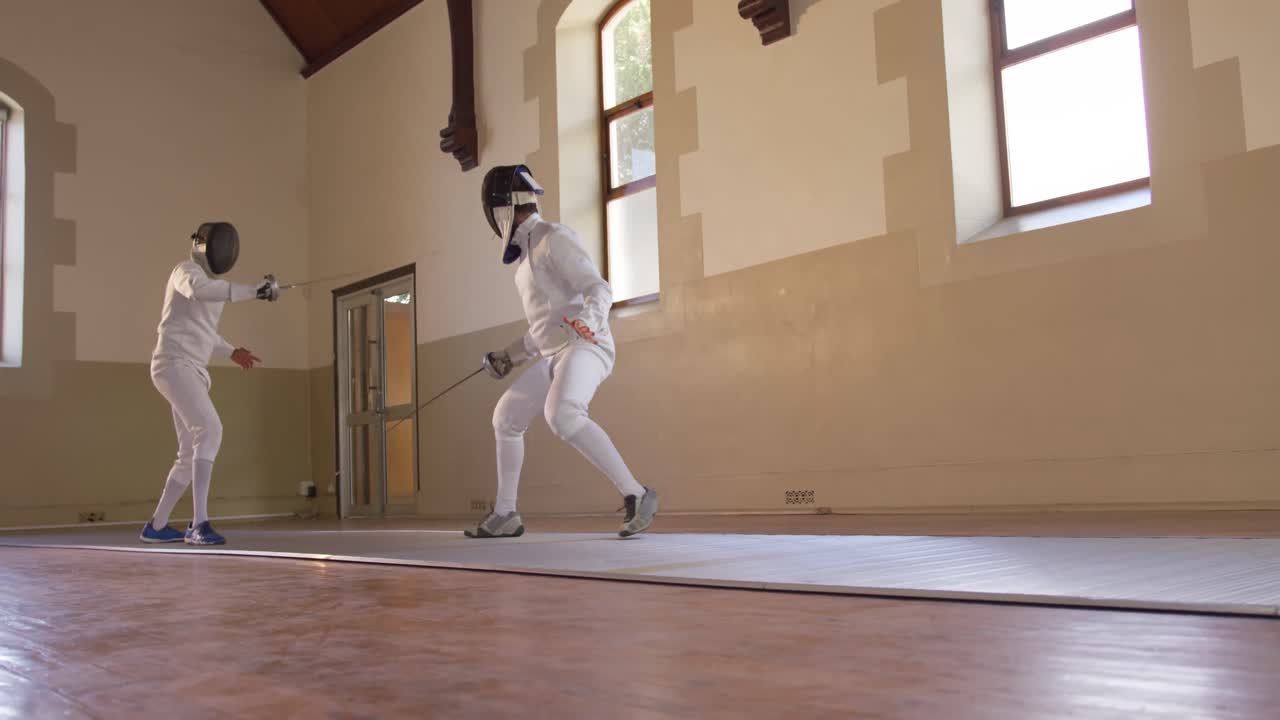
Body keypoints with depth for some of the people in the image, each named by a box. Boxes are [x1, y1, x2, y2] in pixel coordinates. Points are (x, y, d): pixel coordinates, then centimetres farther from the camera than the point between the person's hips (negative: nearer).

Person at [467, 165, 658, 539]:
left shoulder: (555, 237, -9)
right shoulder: (529, 250, 21)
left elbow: (598, 289, -20)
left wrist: (589, 321, -42)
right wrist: (510, 355, 31)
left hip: (585, 347, -10)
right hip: (558, 354, 10)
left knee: (562, 417, -36)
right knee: (505, 420, 14)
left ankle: (636, 496, -30)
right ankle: (504, 516, 25)